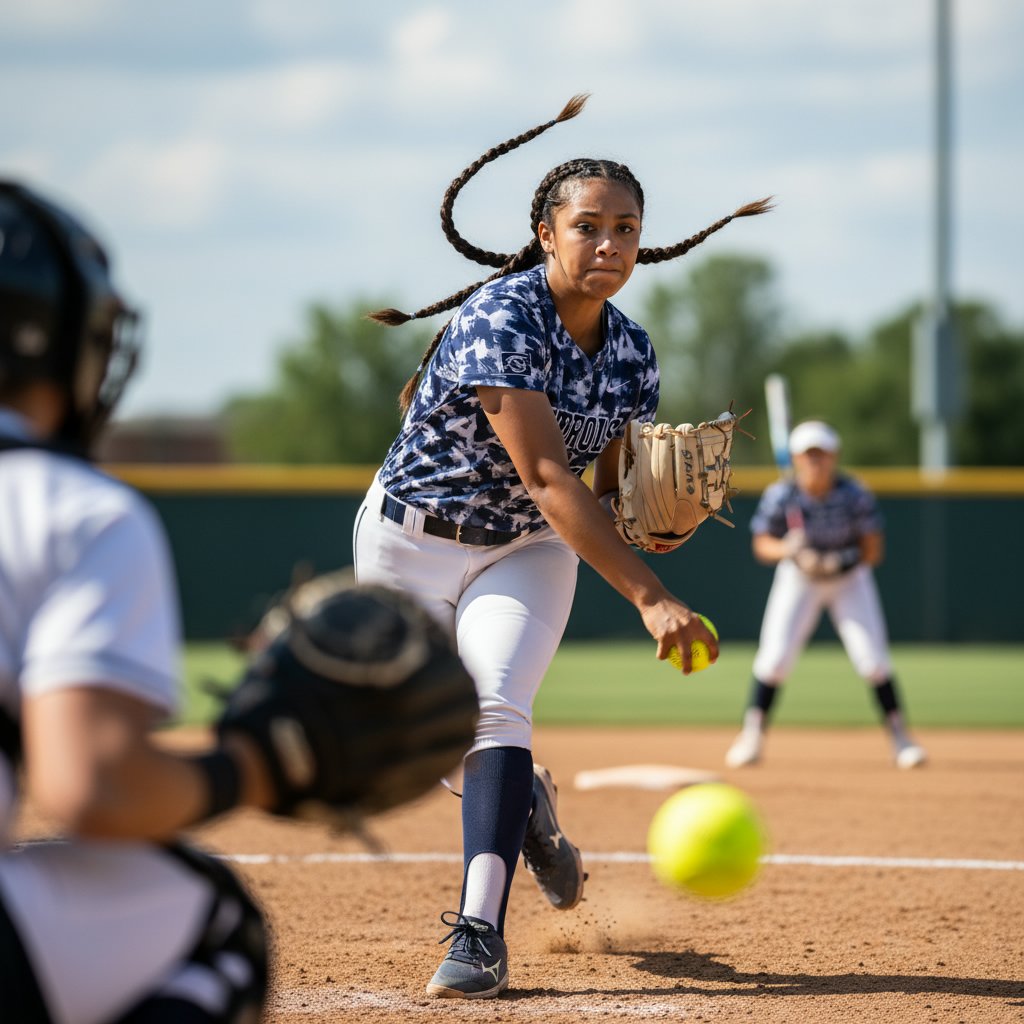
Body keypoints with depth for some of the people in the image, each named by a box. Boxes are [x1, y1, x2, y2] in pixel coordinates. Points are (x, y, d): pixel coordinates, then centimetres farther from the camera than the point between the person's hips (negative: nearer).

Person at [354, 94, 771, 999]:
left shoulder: (632, 353, -7)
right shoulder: (500, 320, -29)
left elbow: (611, 491, 0)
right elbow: (546, 476, -36)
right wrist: (648, 595, -42)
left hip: (527, 552, 3)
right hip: (409, 545, -3)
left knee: (498, 706, -21)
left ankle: (480, 934, -29)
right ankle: (525, 805, 43)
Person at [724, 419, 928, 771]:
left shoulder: (856, 495, -23)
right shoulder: (780, 496, -22)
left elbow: (873, 550, -17)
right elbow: (762, 545, -13)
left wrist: (838, 560, -34)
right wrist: (786, 550, -35)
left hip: (850, 579, 0)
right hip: (797, 581, 0)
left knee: (873, 659, -10)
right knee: (774, 656, -13)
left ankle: (900, 738, 4)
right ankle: (752, 735, 2)